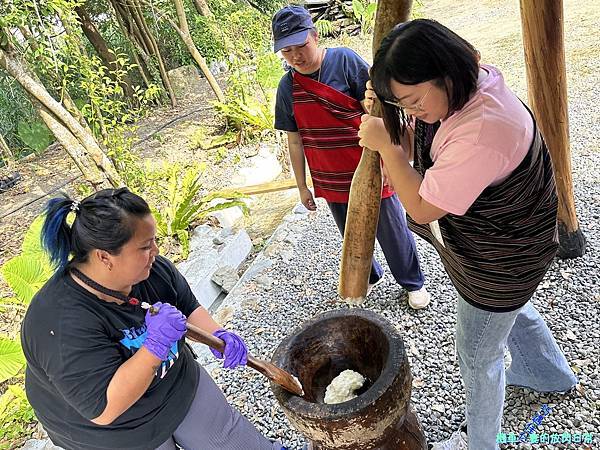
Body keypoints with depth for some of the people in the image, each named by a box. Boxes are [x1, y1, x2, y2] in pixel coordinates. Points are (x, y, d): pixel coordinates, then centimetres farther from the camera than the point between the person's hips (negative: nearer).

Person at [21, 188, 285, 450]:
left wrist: (217, 335, -19)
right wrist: (155, 347, -42)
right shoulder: (65, 323, -36)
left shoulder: (152, 268, -19)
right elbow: (105, 410, -34)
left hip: (180, 384, 5)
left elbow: (188, 307, -2)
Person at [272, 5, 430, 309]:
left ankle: (413, 283, 37)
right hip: (331, 181, 4)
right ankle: (369, 277, 48)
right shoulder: (287, 87, -1)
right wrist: (302, 186, 8)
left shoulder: (345, 61, -13)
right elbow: (295, 141, 5)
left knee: (392, 232, 13)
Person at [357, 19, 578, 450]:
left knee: (478, 358, 13)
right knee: (511, 312, 34)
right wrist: (387, 114, -15)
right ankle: (553, 375, 65)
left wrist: (385, 144, -26)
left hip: (497, 265, -9)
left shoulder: (482, 132, -39)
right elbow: (419, 150, 3)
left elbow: (422, 208, -32)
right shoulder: (463, 91, -8)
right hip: (500, 250, 9)